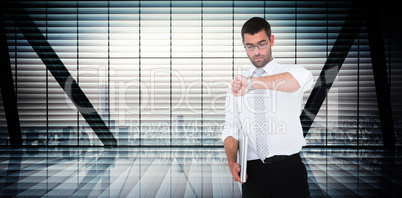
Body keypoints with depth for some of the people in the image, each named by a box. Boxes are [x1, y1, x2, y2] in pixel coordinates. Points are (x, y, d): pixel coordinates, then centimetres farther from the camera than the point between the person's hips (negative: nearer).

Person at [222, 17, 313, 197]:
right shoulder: (236, 86, 12)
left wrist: (252, 83, -31)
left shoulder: (290, 72, 2)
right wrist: (232, 161, -9)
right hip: (253, 172, 2)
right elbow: (230, 130, 10)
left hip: (289, 169, -2)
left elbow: (303, 78, -25)